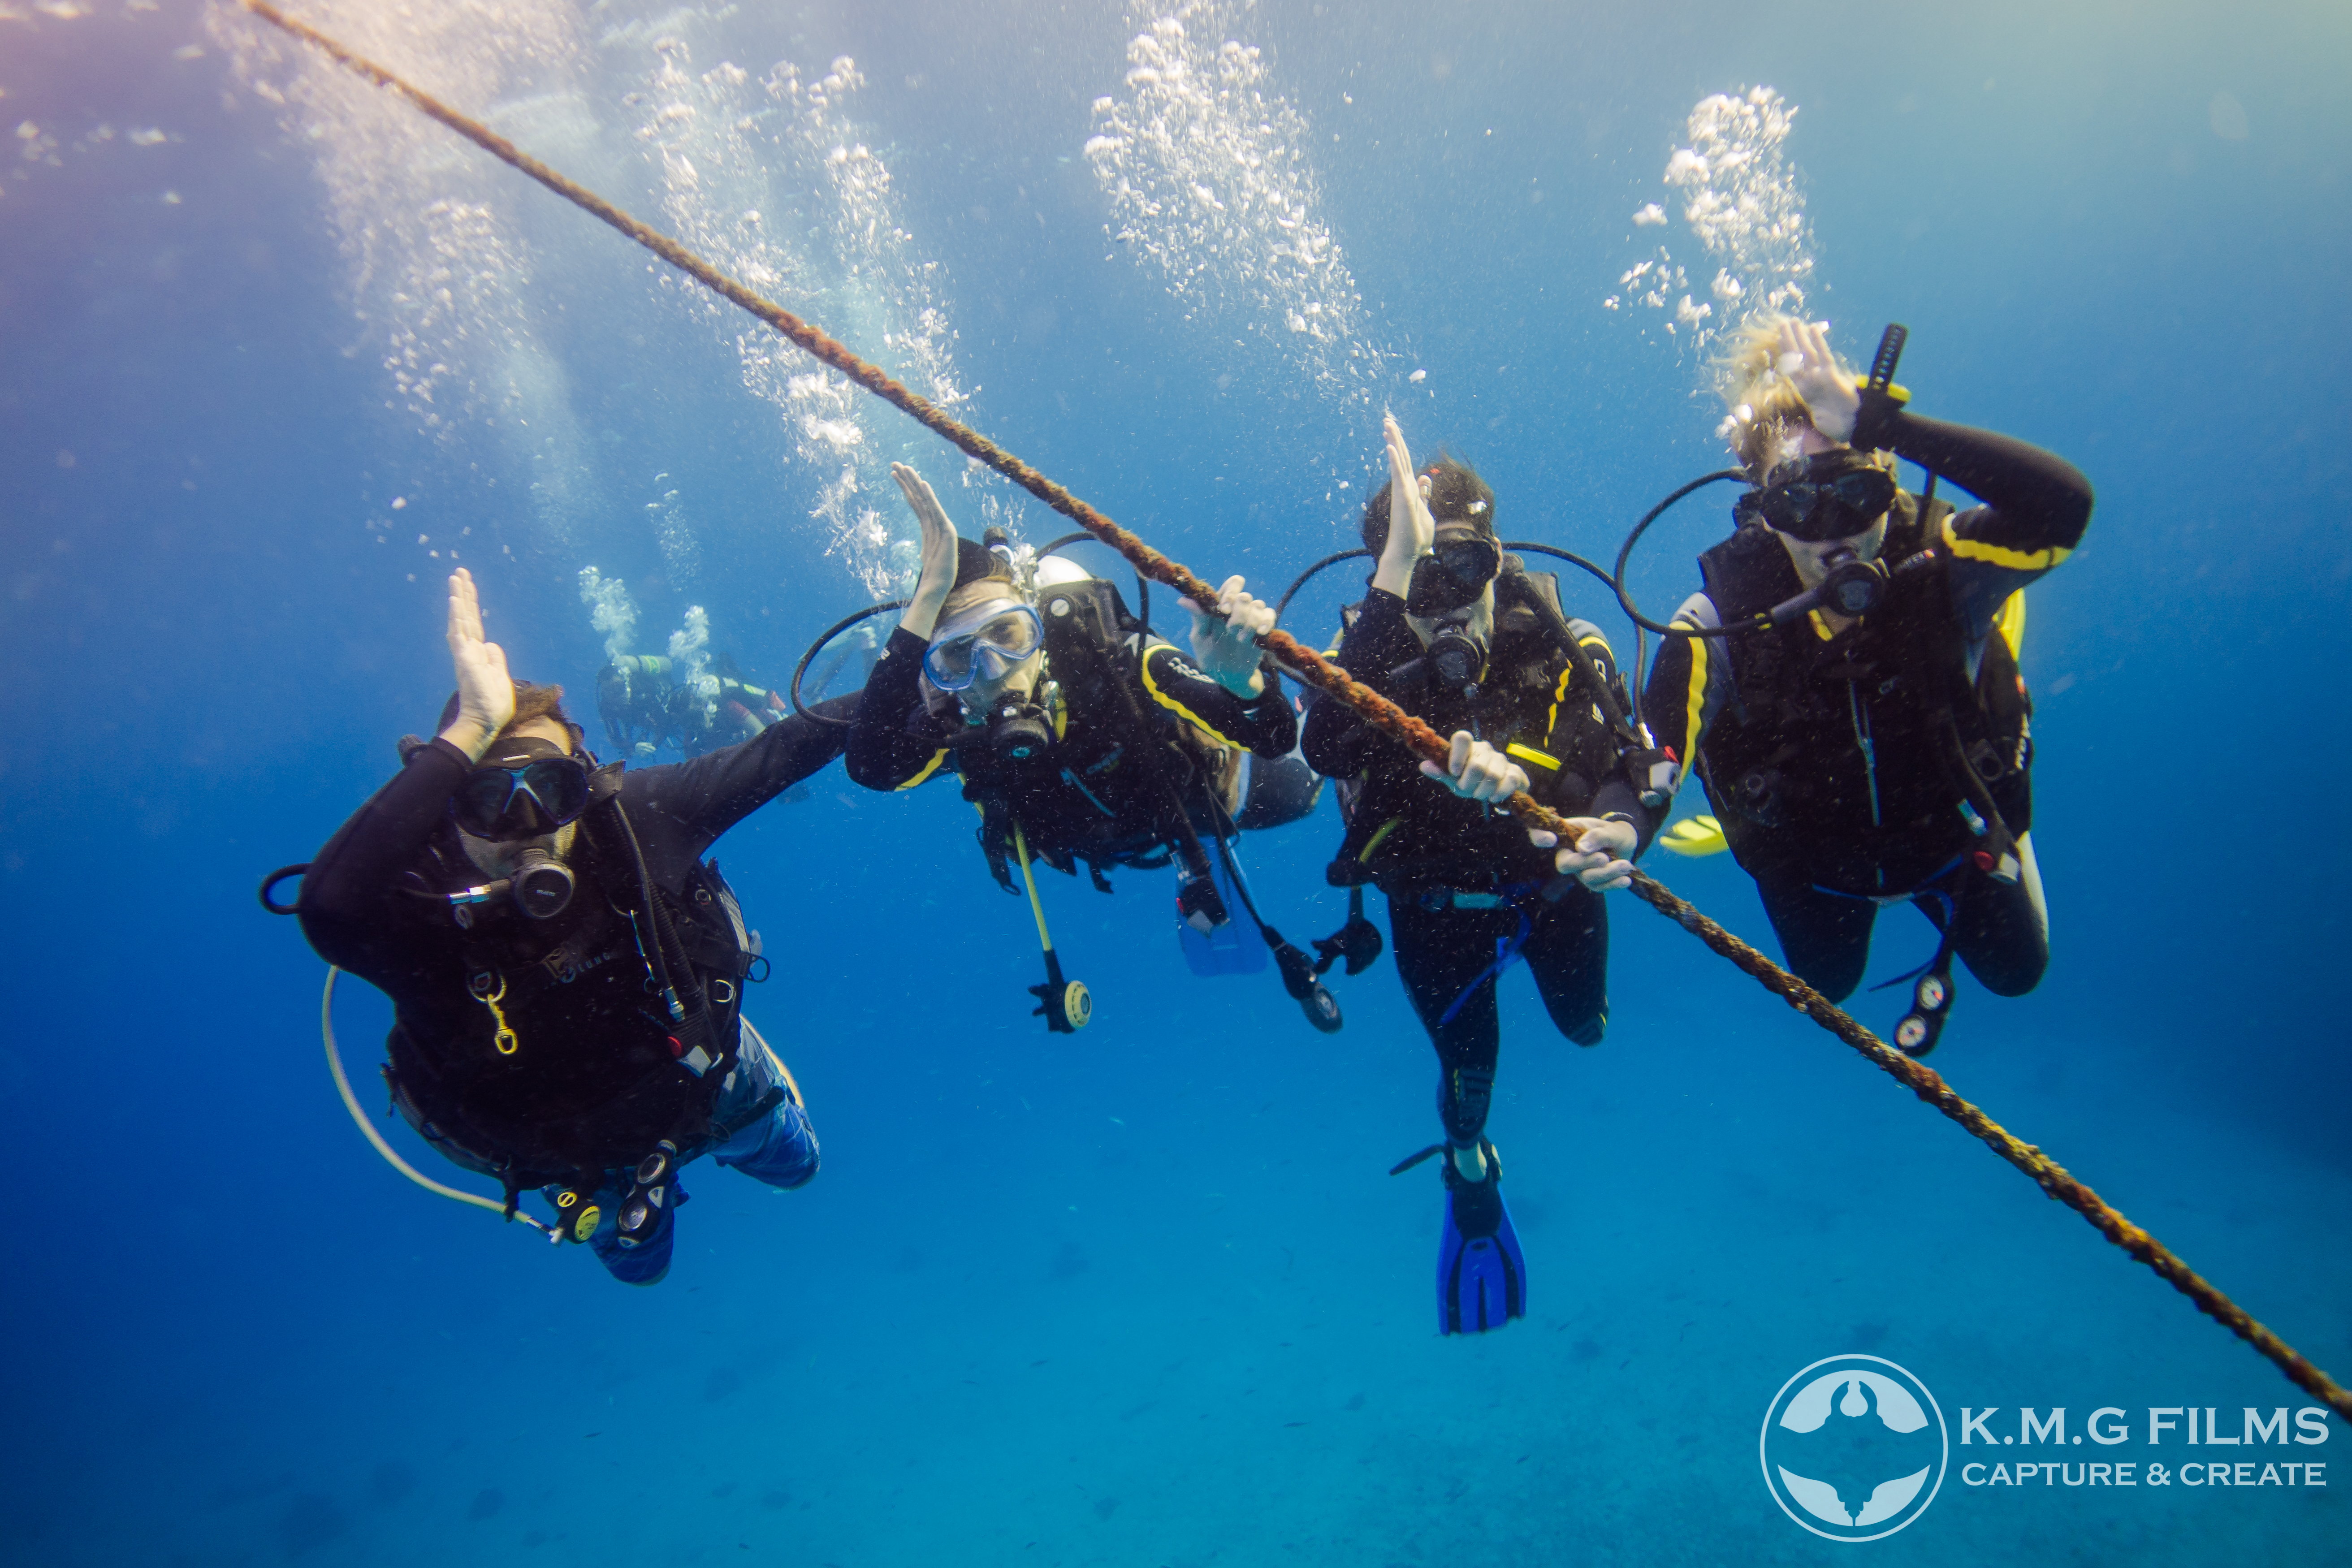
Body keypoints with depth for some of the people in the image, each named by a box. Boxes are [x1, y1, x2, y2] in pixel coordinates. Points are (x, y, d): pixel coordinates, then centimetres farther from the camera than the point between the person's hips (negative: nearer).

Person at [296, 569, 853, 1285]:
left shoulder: (637, 818, -33)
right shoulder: (421, 912, -40)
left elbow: (779, 753, -25)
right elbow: (330, 905, -63)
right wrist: (469, 734, -64)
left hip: (710, 1072, 1)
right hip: (590, 1149, -1)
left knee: (792, 1166, 32)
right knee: (639, 1265, 31)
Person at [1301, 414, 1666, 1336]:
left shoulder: (1559, 648, -26)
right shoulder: (1370, 662, -28)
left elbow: (1626, 769, -30)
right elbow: (1326, 750, -50)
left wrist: (1616, 830, -56)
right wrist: (1394, 582, -57)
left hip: (1553, 886, 2)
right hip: (1435, 909, -1)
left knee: (1586, 1026, 26)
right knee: (1468, 1065, 13)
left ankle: (1530, 950, 62)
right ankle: (1470, 1175, 49)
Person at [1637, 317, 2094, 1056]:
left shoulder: (1944, 567, -35)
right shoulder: (1722, 617, -34)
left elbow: (2063, 504, -55)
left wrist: (1875, 420, -61)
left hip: (1950, 822, 0)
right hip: (1812, 856, 0)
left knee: (2015, 972, 26)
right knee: (1828, 984, 29)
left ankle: (1945, 901, 57)